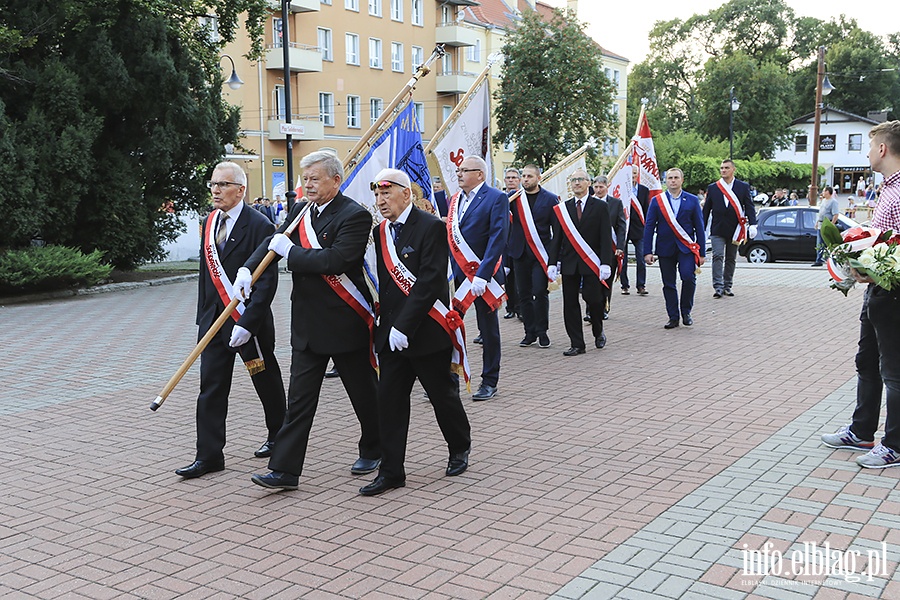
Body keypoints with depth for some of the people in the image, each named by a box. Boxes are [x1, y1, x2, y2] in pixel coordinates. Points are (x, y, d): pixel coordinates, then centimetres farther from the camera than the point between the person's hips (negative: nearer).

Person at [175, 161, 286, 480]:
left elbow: (268, 281, -18)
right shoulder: (209, 223, 9)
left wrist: (247, 322, -23)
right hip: (213, 320, 6)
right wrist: (203, 315, 14)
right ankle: (209, 456, 6)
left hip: (250, 321, -6)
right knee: (210, 388, 2)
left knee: (267, 383, 13)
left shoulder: (259, 226, -14)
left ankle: (278, 436, 35)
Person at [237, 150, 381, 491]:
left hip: (346, 322, -5)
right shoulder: (301, 212, 9)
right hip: (308, 324, 6)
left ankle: (372, 451, 34)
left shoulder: (354, 216, -14)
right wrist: (248, 268, -12)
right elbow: (274, 242, 7)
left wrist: (291, 251, -18)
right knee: (299, 399, 4)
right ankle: (285, 469, 7)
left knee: (363, 393, 13)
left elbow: (336, 260, -25)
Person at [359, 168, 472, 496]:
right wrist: (387, 324, 5)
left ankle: (460, 448, 35)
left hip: (427, 331, -6)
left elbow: (430, 282, -19)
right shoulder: (379, 232, 9)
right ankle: (391, 471, 10)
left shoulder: (431, 227, -12)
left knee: (443, 395, 10)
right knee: (389, 400, 2)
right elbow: (384, 282, 13)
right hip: (391, 332, 6)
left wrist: (404, 326, -22)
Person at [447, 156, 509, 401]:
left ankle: (489, 382, 17)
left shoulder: (496, 198, -8)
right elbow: (450, 236, 14)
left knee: (488, 329, 7)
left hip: (483, 273, -5)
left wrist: (482, 274, -21)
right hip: (455, 273, 6)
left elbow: (498, 237, -15)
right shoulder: (455, 199, 12)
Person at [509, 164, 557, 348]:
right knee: (523, 294, 6)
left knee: (540, 292, -7)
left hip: (541, 254, -3)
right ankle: (530, 332, 15)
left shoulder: (550, 199, 2)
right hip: (520, 253, 3)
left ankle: (542, 332, 6)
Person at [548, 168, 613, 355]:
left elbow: (605, 237, -3)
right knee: (570, 303, 2)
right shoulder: (562, 209, 9)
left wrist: (605, 263, -12)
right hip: (569, 263, 3)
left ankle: (598, 331, 23)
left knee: (593, 298, -7)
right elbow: (556, 238, 8)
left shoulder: (599, 206, 2)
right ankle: (577, 344, 10)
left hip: (592, 263, -3)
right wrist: (553, 263, -1)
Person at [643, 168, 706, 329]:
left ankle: (686, 311, 2)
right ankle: (673, 317, 13)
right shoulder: (657, 201, 5)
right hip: (665, 248, 1)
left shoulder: (692, 200, 6)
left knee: (688, 277, -17)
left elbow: (699, 227, 7)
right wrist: (648, 252, -4)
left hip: (686, 247, -1)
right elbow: (649, 227, 3)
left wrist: (702, 253, 3)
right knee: (669, 284, 3)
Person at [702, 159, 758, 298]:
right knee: (718, 256, -11)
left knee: (731, 259, 8)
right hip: (717, 230, 0)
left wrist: (752, 224, -11)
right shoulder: (712, 188, 7)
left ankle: (727, 286, 17)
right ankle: (718, 287, -13)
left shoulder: (743, 187, 5)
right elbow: (706, 209, 10)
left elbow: (749, 207, 2)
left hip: (734, 230, 1)